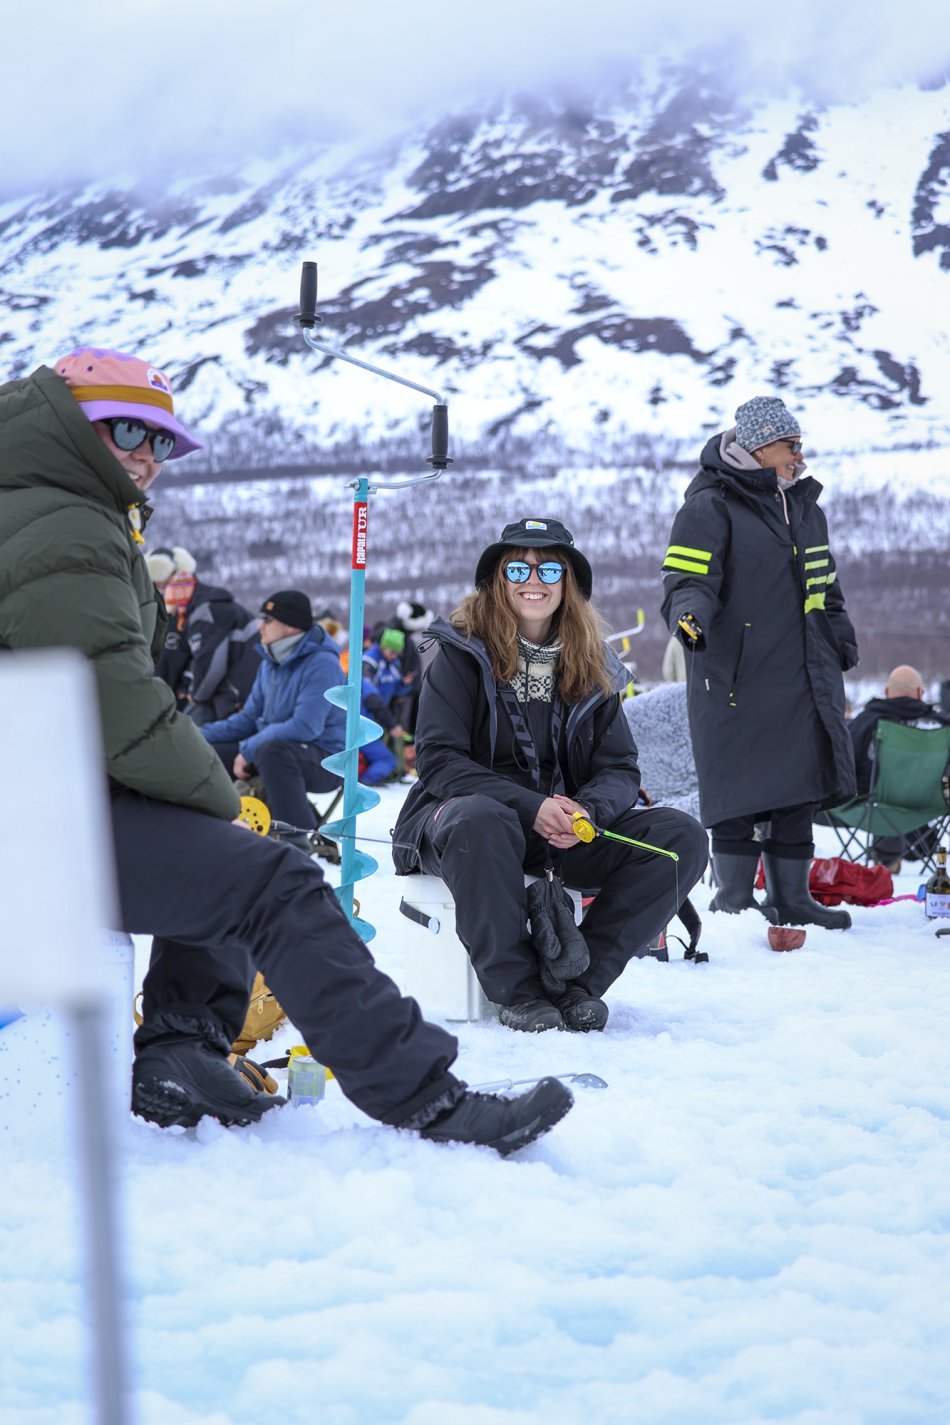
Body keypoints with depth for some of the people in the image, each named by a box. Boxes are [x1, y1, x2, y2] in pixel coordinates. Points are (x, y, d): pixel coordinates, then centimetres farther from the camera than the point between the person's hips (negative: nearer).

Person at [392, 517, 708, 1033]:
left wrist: (588, 811, -21)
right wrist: (530, 807, -26)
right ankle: (516, 989, -27)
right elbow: (438, 758, -13)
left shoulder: (591, 666, 9)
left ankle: (579, 978, -18)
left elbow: (619, 768, 4)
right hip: (460, 813, -4)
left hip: (567, 834, 4)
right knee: (482, 819, -41)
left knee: (682, 837, -16)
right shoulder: (462, 653, -3)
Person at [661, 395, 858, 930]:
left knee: (800, 788, 7)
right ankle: (734, 895, 5)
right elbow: (688, 579, -15)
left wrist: (841, 663, 26)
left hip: (803, 681, 7)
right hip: (738, 681, -7)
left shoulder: (806, 508, 17)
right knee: (741, 787, -5)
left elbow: (826, 591, 26)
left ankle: (791, 896, 15)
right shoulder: (711, 506, -6)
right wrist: (691, 614, -36)